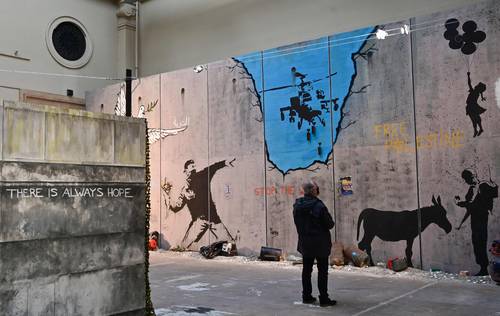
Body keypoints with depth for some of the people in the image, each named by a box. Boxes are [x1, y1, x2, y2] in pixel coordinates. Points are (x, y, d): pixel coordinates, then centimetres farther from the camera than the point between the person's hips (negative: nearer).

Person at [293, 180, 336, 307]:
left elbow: (298, 223, 7)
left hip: (305, 243, 6)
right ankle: (324, 298, 6)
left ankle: (306, 296, 21)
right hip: (320, 243, -5)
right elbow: (329, 224, -13)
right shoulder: (319, 206, -20)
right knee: (322, 270, 4)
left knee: (306, 269, 14)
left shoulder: (297, 206, -2)